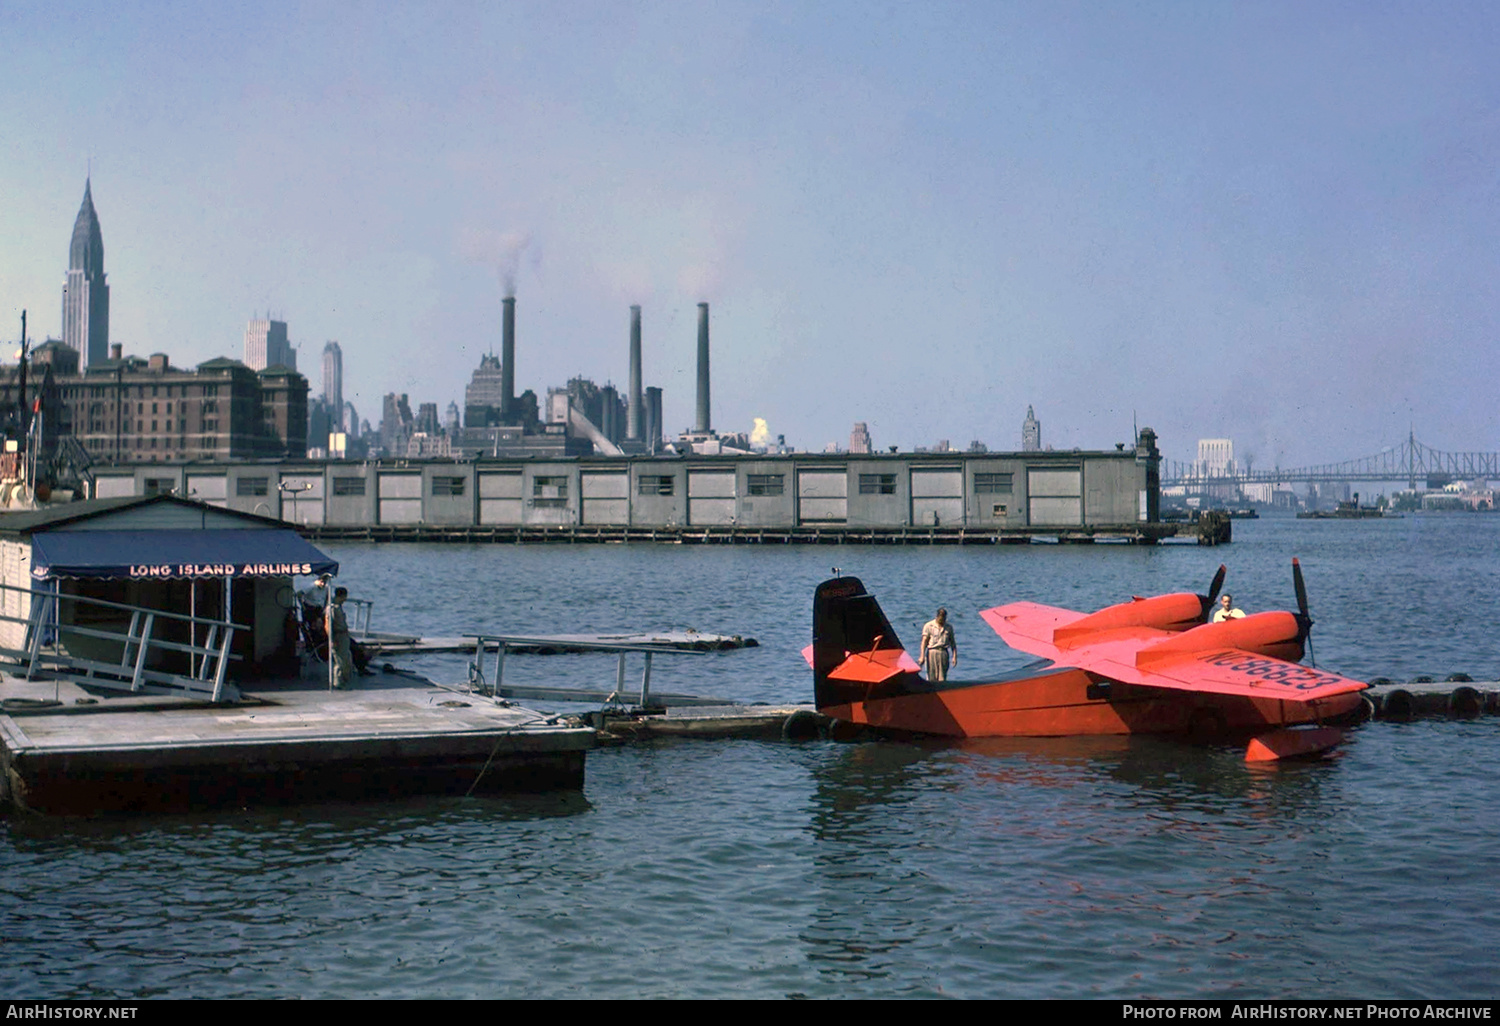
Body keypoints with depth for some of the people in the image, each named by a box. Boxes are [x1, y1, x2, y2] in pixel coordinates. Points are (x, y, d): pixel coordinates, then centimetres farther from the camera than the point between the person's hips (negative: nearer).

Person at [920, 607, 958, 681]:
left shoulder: (949, 627, 13)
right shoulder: (929, 626, 1)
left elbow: (952, 643, 15)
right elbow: (924, 641, -5)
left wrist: (955, 656, 5)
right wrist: (922, 656, -15)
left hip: (944, 652, 3)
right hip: (932, 652, -3)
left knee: (942, 678, -2)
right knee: (932, 678, -7)